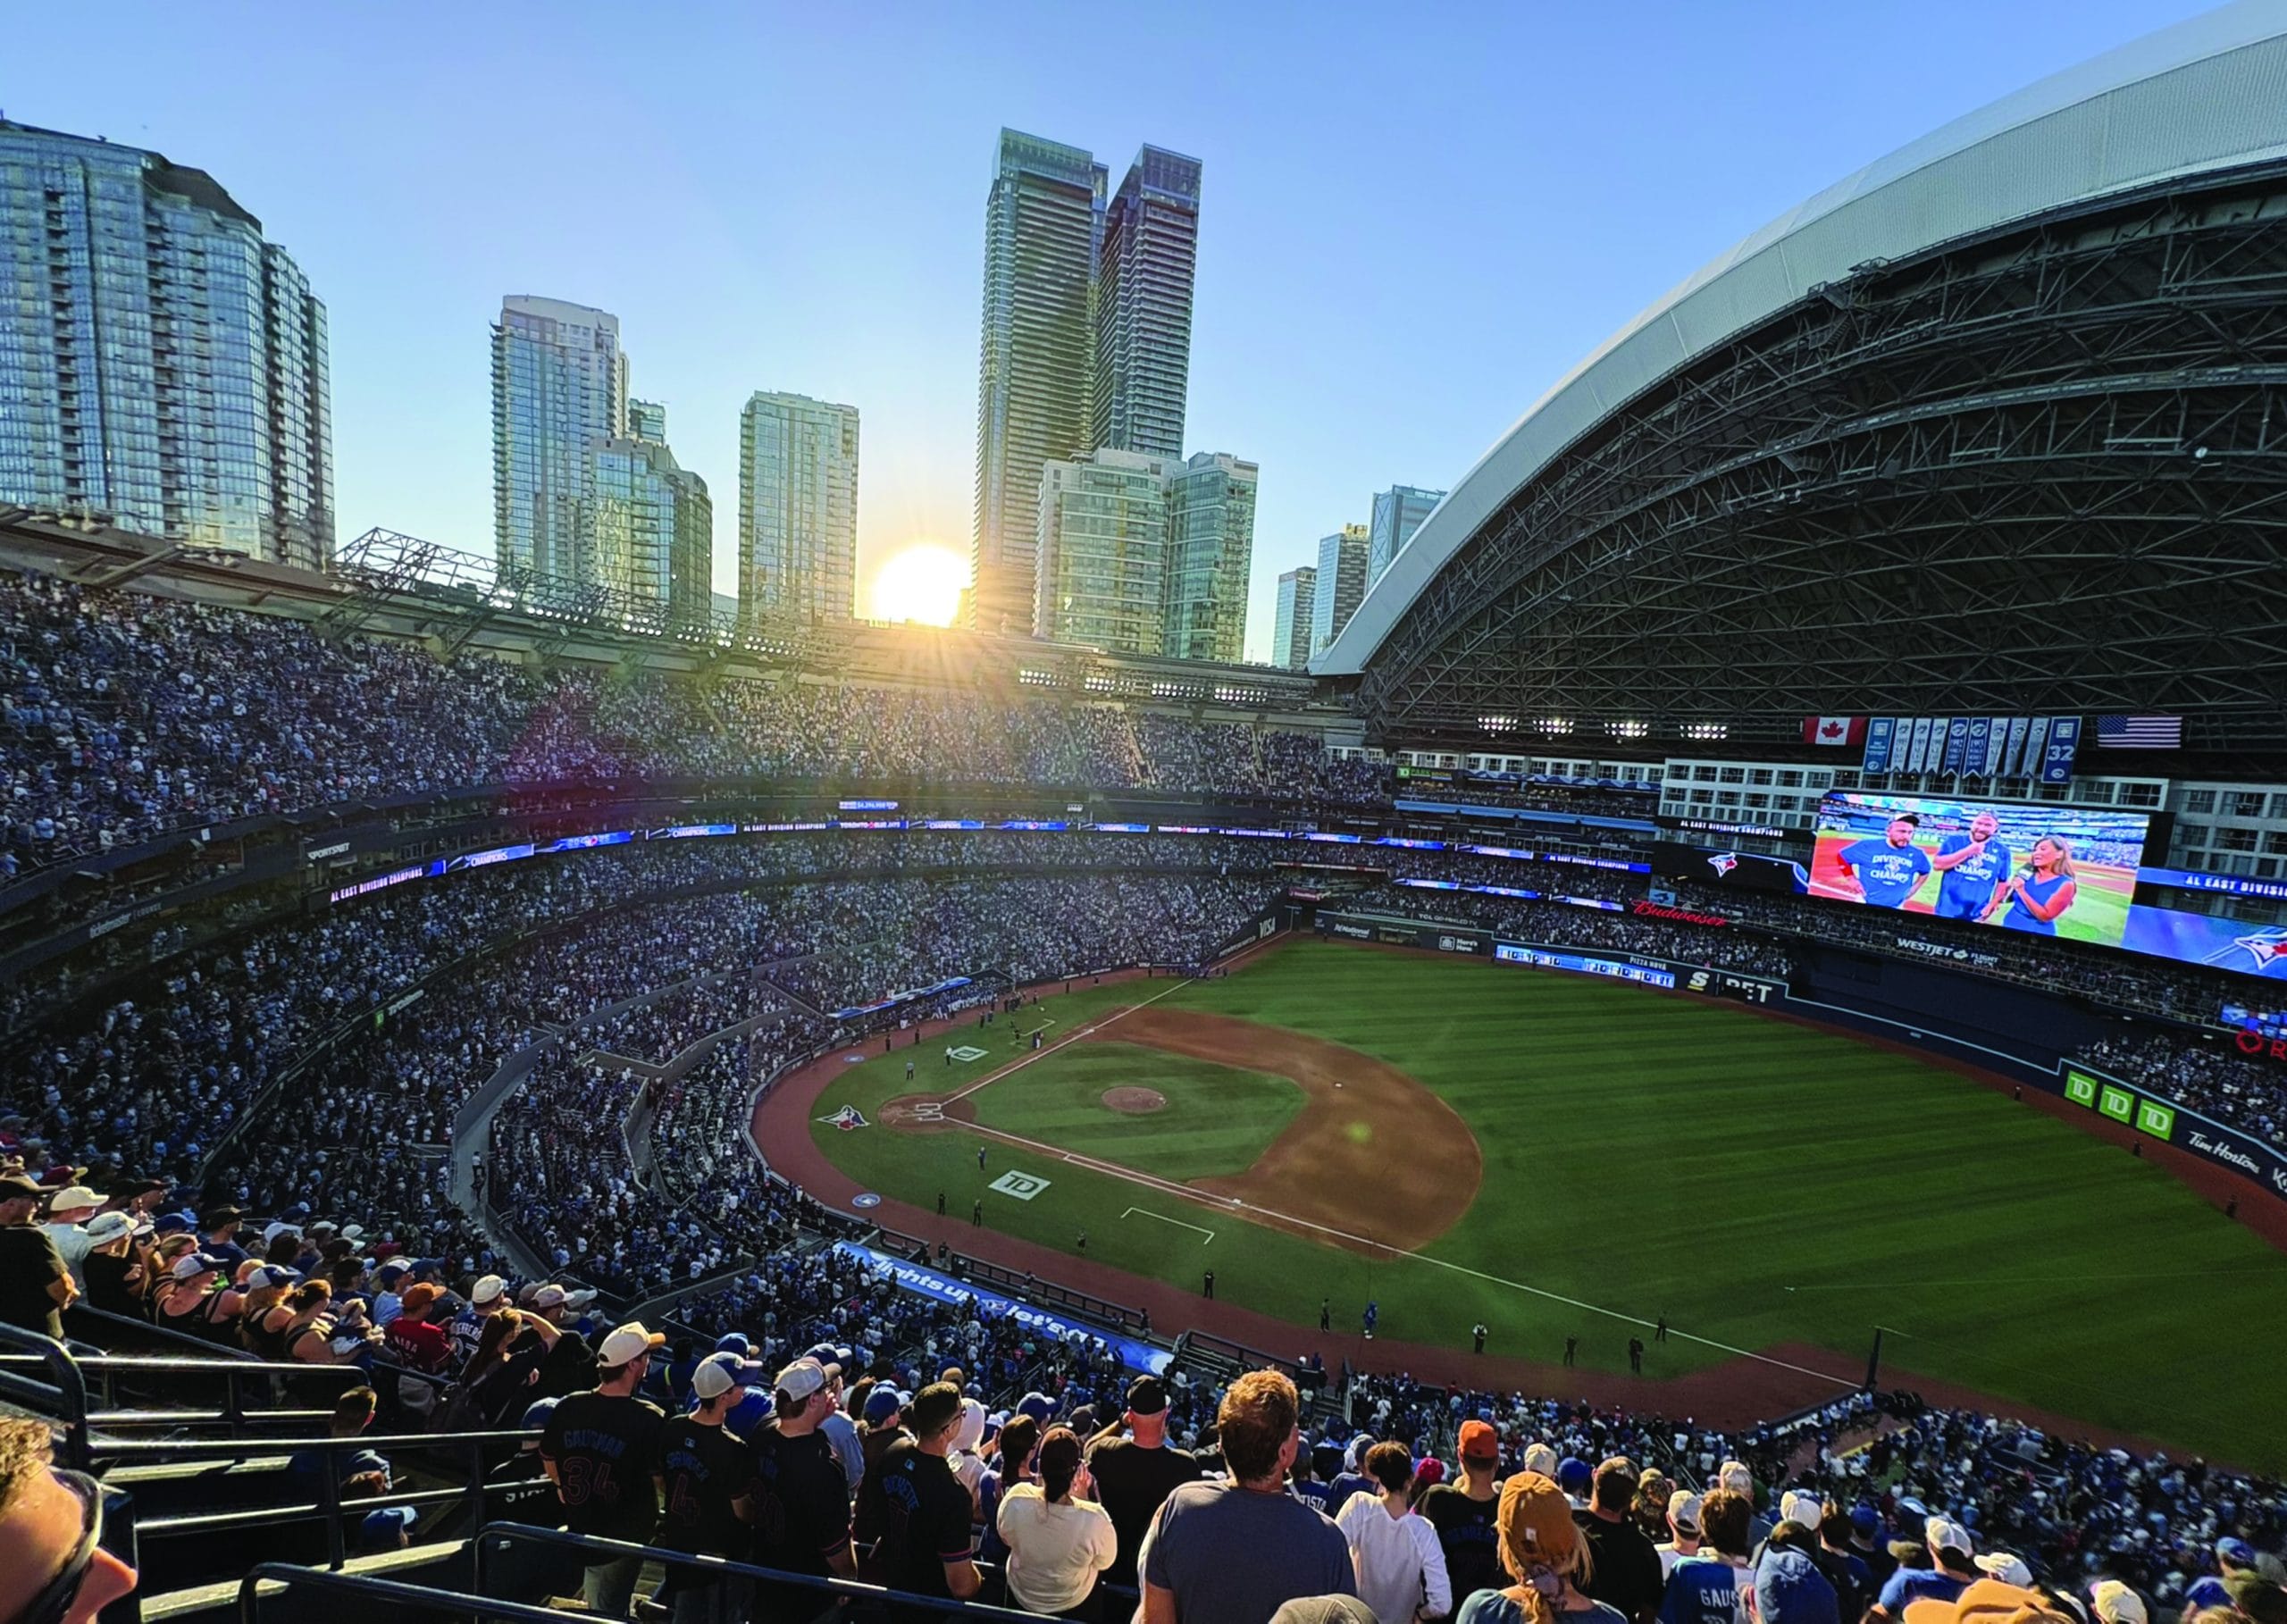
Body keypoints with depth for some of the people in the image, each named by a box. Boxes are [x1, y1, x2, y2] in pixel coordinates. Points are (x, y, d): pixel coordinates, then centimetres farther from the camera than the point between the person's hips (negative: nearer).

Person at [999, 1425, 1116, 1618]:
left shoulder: (1015, 1499, -32)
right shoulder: (1093, 1519, -39)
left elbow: (1006, 1539, -8)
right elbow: (1105, 1562, -15)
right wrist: (1083, 1499, -13)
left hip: (1021, 1598, 1)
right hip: (1074, 1606, -1)